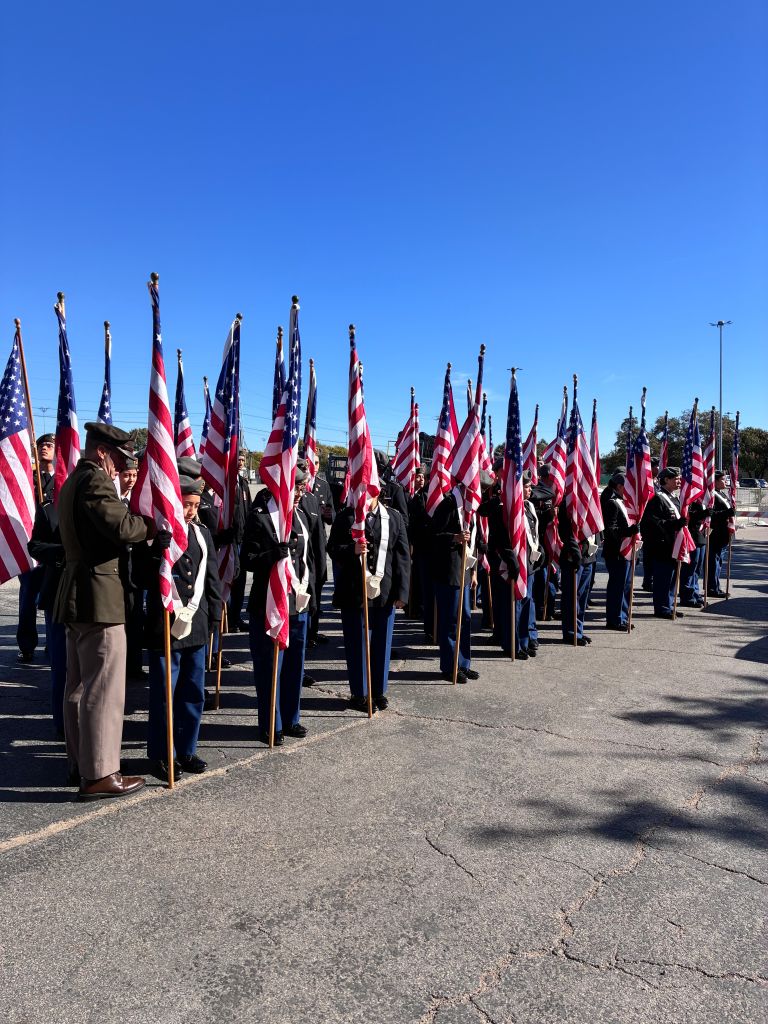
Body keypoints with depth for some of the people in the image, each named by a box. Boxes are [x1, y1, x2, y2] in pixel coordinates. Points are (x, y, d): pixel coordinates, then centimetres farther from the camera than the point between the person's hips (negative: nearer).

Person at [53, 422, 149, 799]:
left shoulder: (73, 482, 18)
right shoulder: (94, 481, -14)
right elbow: (121, 527, -27)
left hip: (77, 594, 11)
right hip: (98, 596, -11)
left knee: (78, 686, 16)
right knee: (104, 688, -4)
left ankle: (80, 764, 26)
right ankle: (99, 774, 2)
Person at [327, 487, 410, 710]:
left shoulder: (393, 517, 4)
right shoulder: (345, 517, 2)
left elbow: (402, 556, 2)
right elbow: (332, 549, 1)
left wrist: (401, 591, -3)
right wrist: (352, 550, -21)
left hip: (385, 592, 1)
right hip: (353, 592, -1)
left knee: (382, 642, 10)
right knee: (357, 644, 6)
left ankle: (379, 691, 26)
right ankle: (359, 693, 20)